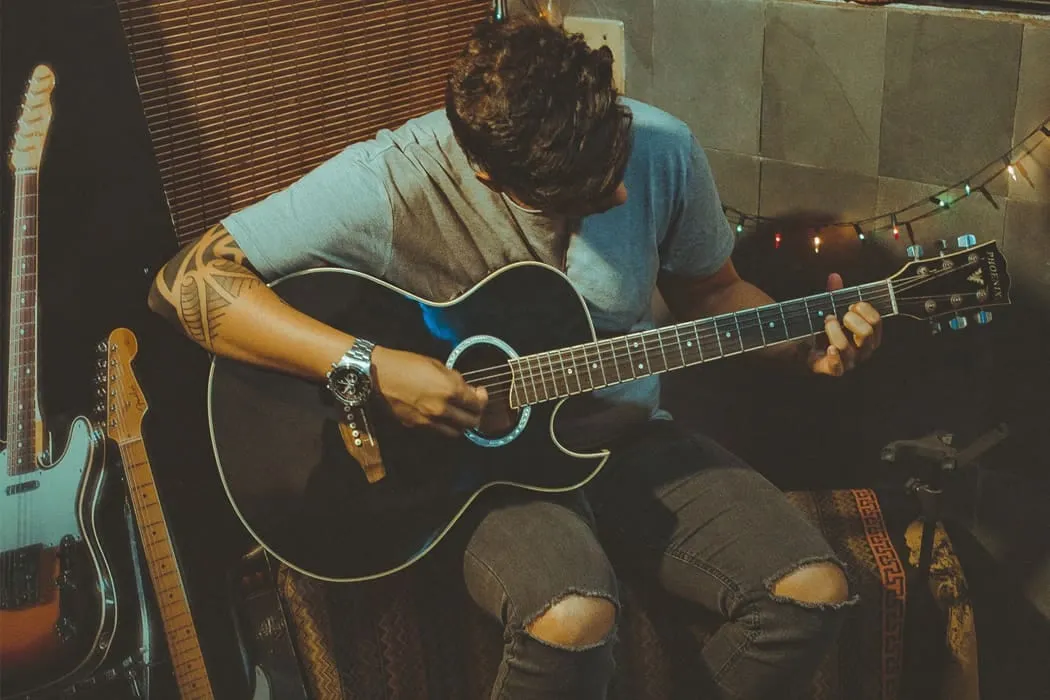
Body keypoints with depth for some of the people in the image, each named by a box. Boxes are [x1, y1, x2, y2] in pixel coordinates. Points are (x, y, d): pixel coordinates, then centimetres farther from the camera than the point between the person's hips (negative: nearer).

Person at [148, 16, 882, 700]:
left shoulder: (662, 148, -10)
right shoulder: (392, 181, -23)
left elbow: (709, 290, 9)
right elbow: (186, 280, -24)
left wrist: (808, 346, -10)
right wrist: (369, 365, -32)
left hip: (631, 438, 5)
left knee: (814, 593, -14)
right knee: (573, 621, -35)